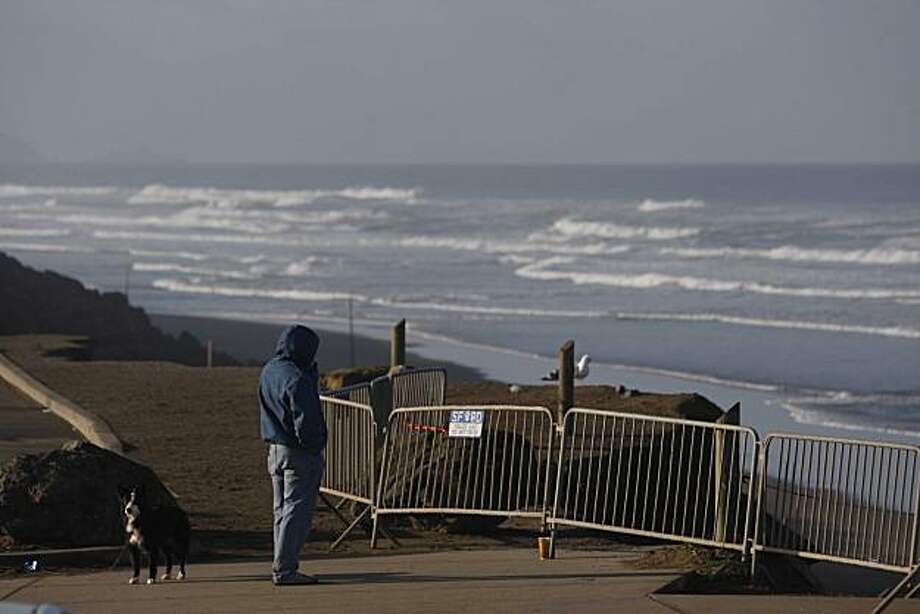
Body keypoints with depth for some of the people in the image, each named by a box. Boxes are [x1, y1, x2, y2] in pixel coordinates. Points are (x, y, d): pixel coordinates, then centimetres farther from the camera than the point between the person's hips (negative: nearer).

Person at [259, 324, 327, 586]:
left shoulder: (269, 371, 8)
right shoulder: (297, 379, -20)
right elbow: (305, 421, -22)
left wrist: (311, 373, 7)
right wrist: (312, 446, -8)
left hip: (275, 449, 9)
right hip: (300, 455, -9)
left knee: (282, 510, 15)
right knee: (297, 511, -5)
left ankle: (282, 567, 19)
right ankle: (285, 570, -6)